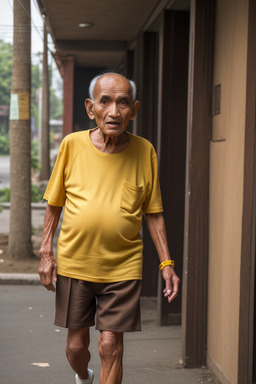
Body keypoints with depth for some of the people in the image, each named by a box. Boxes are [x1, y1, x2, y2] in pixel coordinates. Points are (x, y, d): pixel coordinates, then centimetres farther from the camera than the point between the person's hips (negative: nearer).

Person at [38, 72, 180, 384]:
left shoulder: (144, 151, -3)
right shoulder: (73, 144, -5)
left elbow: (153, 212, 4)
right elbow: (54, 203, 5)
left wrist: (166, 262, -1)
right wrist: (46, 253, 0)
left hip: (123, 267, -1)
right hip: (74, 264, 1)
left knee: (111, 347, -3)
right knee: (76, 344, 12)